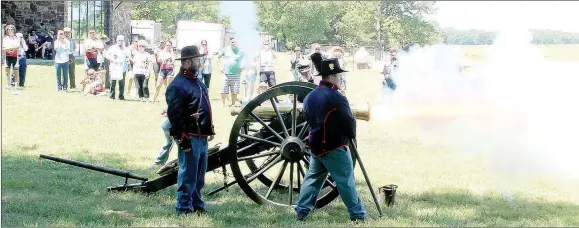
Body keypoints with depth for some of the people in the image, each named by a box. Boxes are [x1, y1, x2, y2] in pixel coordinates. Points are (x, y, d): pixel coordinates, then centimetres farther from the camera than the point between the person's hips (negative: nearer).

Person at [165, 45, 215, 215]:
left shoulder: (198, 82, 16)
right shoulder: (177, 86, -15)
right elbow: (174, 115, -19)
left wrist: (210, 130, 20)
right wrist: (183, 138, -22)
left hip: (202, 137, 9)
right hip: (190, 137, -9)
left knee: (200, 174, 16)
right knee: (188, 174, -3)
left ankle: (197, 205, 26)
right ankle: (184, 208, 4)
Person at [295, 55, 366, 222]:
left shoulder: (310, 97, 6)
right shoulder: (337, 98, -19)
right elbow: (349, 122, -15)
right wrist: (351, 135, 5)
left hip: (316, 146, 7)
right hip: (335, 148, -7)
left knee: (312, 178, 17)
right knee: (346, 182, 0)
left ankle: (301, 212, 16)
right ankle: (358, 216, 5)